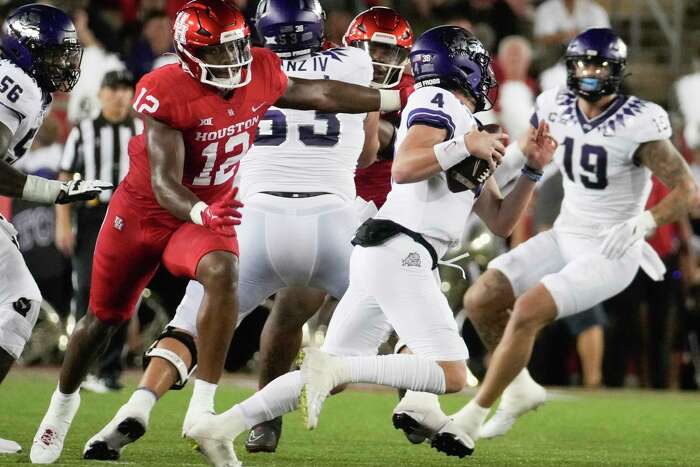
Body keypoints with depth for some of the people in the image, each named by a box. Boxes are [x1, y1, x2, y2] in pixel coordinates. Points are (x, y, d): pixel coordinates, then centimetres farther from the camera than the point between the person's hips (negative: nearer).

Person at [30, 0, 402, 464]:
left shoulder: (260, 74, -12)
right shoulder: (166, 94, -28)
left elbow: (321, 95, 5)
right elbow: (163, 182, -32)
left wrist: (398, 99, 8)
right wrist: (201, 214, -51)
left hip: (209, 212, 2)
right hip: (143, 211, -2)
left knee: (223, 274, -32)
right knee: (104, 317, 15)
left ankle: (202, 411, -29)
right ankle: (64, 401, 45)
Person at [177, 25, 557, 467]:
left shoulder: (469, 133, 25)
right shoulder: (439, 104, -3)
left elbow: (500, 221, 25)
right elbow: (403, 169, -18)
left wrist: (533, 169, 15)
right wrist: (465, 146, -16)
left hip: (380, 258, 10)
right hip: (399, 253, -10)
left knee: (333, 375, 8)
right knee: (452, 375, -16)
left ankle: (223, 427, 4)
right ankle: (334, 367, -23)